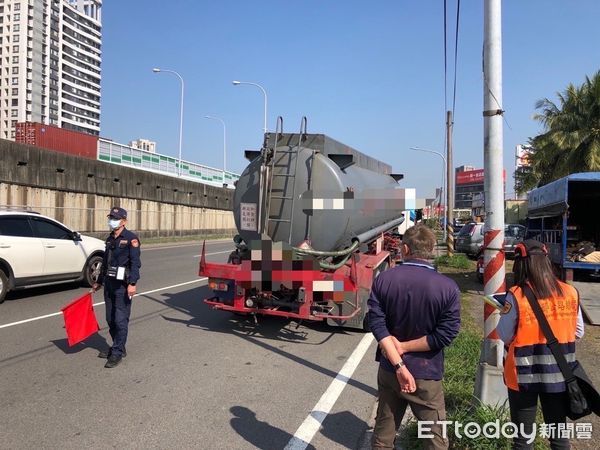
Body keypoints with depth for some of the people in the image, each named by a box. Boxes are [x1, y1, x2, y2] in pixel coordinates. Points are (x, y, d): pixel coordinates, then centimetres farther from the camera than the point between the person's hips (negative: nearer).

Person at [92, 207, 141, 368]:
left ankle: (117, 353, 4)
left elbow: (135, 263, -17)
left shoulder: (131, 239, -9)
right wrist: (99, 282, 28)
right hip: (109, 284, 8)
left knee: (120, 320, -5)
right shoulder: (110, 239, 15)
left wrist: (132, 284, -25)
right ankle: (117, 347, 27)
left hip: (123, 286, -8)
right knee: (110, 319, 14)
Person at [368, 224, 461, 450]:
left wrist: (399, 366, -16)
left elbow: (377, 324, -14)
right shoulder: (448, 288, -14)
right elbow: (445, 334, -17)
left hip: (389, 370, 3)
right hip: (425, 375, -3)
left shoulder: (383, 279, -8)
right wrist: (405, 347, -10)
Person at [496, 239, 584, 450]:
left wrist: (505, 313, 6)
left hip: (524, 376, -3)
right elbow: (578, 332, 7)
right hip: (559, 375, 4)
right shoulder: (570, 293, -5)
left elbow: (504, 337, -9)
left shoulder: (516, 296, -18)